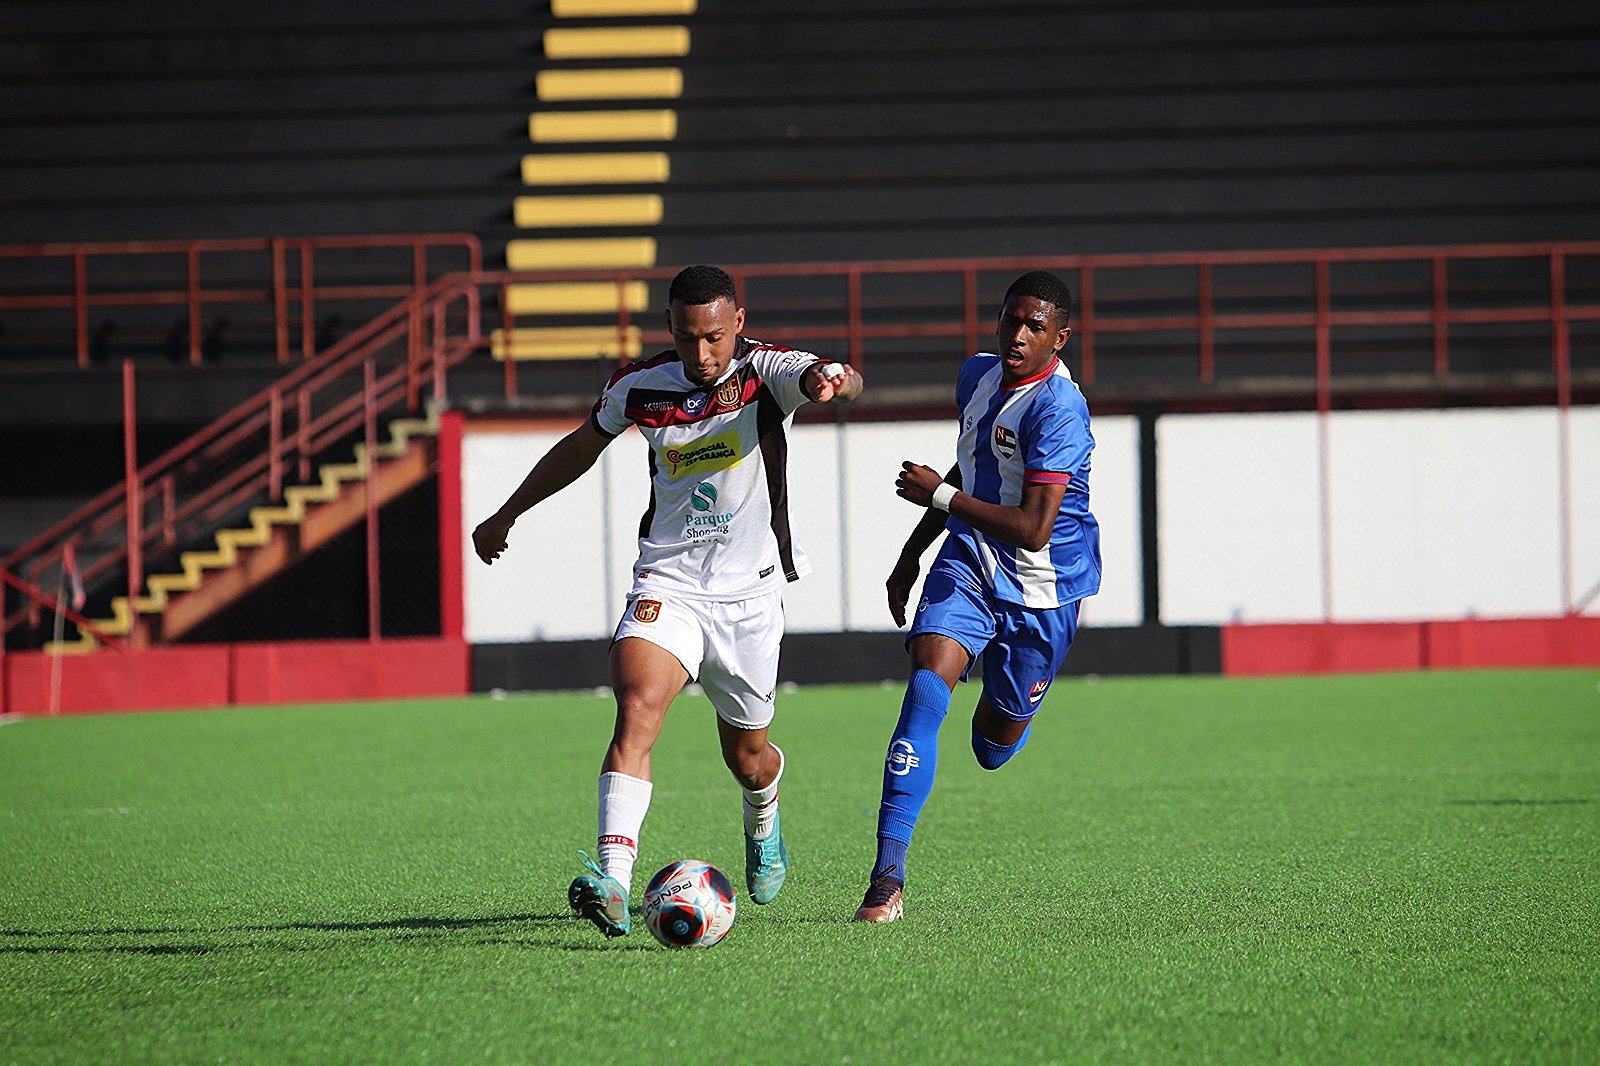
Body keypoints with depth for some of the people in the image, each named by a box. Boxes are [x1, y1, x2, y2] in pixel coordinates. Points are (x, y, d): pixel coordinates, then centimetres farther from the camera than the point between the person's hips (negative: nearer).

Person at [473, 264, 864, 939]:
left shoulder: (766, 371, -11)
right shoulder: (640, 386, -1)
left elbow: (838, 381, -34)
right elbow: (581, 447, 19)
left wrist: (833, 380, -59)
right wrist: (506, 516, 27)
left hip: (749, 592, -1)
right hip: (667, 585, 1)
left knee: (746, 754, 13)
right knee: (637, 712, -25)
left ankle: (762, 816, 51)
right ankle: (613, 881, -36)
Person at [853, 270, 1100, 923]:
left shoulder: (1057, 409, -22)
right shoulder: (977, 376, 3)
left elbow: (1034, 529, -28)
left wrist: (940, 496, -25)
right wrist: (913, 551, 24)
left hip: (1041, 590, -5)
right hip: (968, 567, 5)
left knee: (993, 748, 10)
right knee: (925, 691, -20)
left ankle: (1008, 704, 52)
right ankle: (888, 874, -24)